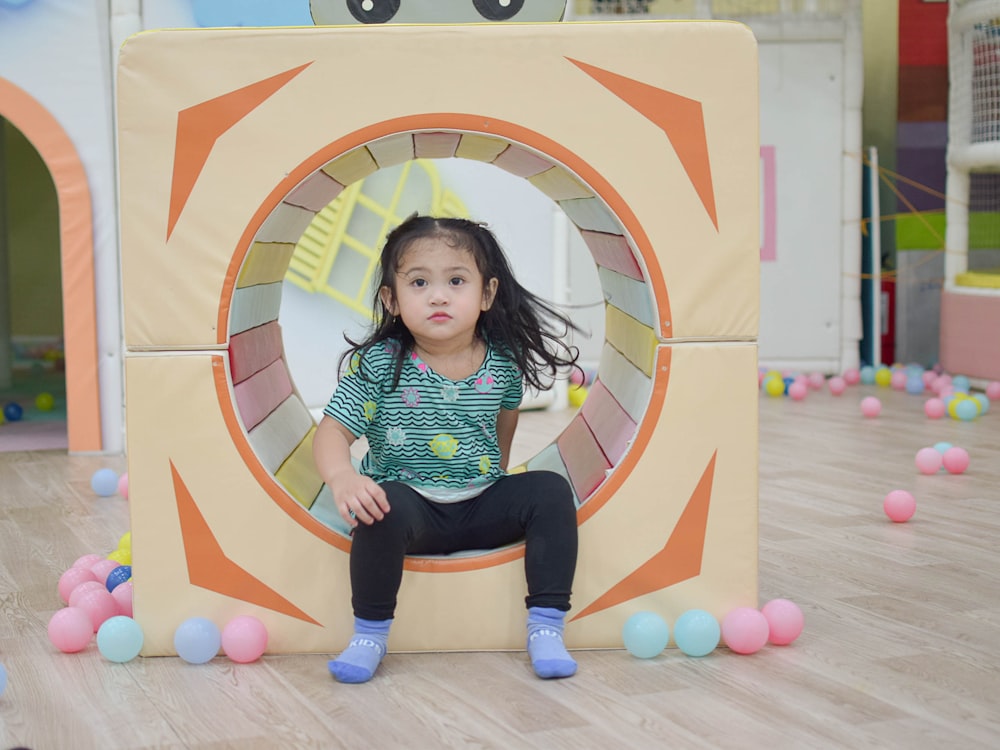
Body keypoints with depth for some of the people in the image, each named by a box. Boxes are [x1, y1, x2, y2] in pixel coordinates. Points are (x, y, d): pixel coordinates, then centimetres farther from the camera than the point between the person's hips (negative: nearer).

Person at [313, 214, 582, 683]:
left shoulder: (502, 361, -2)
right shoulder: (378, 364, -12)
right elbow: (333, 430, -16)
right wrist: (342, 476, -37)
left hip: (484, 504, 3)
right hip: (411, 504, -3)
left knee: (551, 491, -17)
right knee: (384, 509, -34)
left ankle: (546, 627, -11)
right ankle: (369, 634, -15)